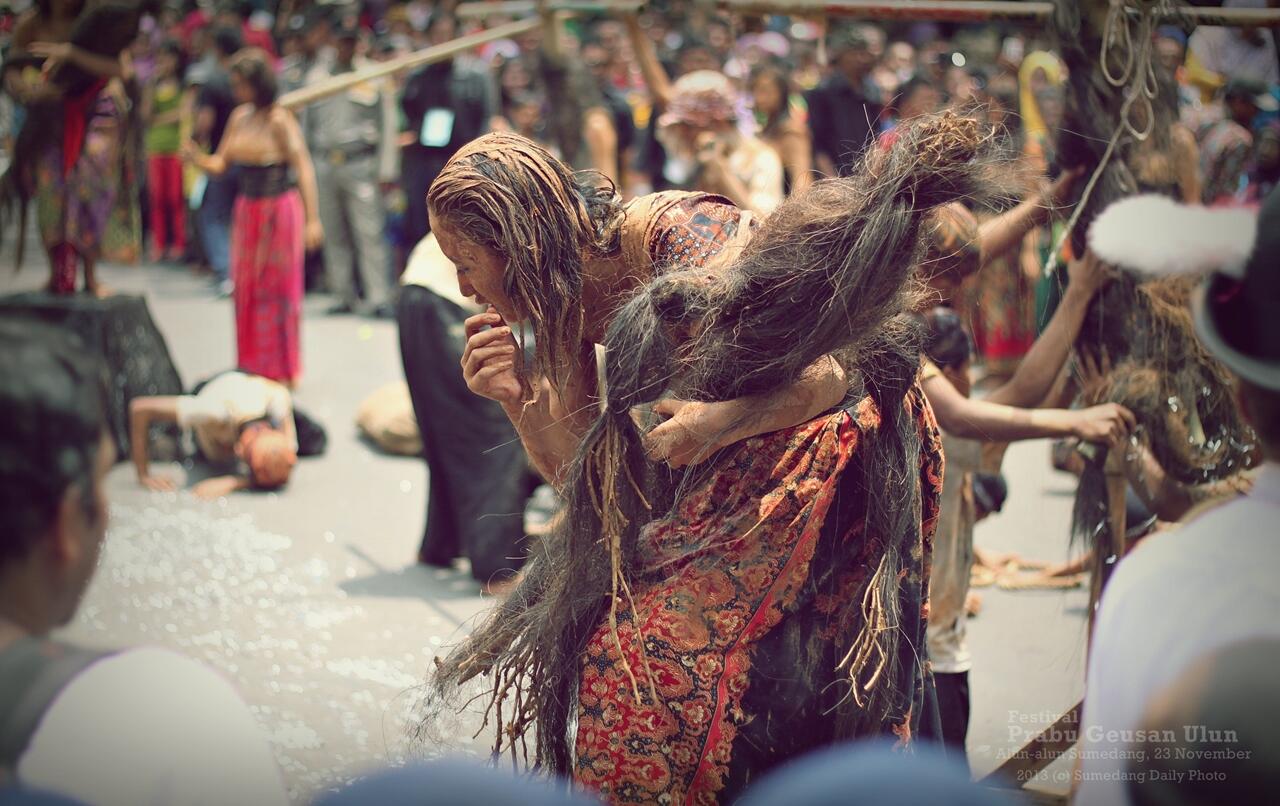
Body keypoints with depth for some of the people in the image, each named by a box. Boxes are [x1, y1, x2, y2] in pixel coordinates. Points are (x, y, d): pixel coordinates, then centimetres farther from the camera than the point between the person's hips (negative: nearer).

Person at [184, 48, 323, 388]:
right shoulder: (239, 117, 6)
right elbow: (220, 164, 10)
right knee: (246, 290, 9)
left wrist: (312, 220, -21)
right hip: (248, 210, 7)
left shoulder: (280, 120, -13)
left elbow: (304, 169, -16)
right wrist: (197, 157, -13)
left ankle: (280, 370, 14)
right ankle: (252, 366, 20)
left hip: (279, 210, -6)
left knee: (276, 290, 2)